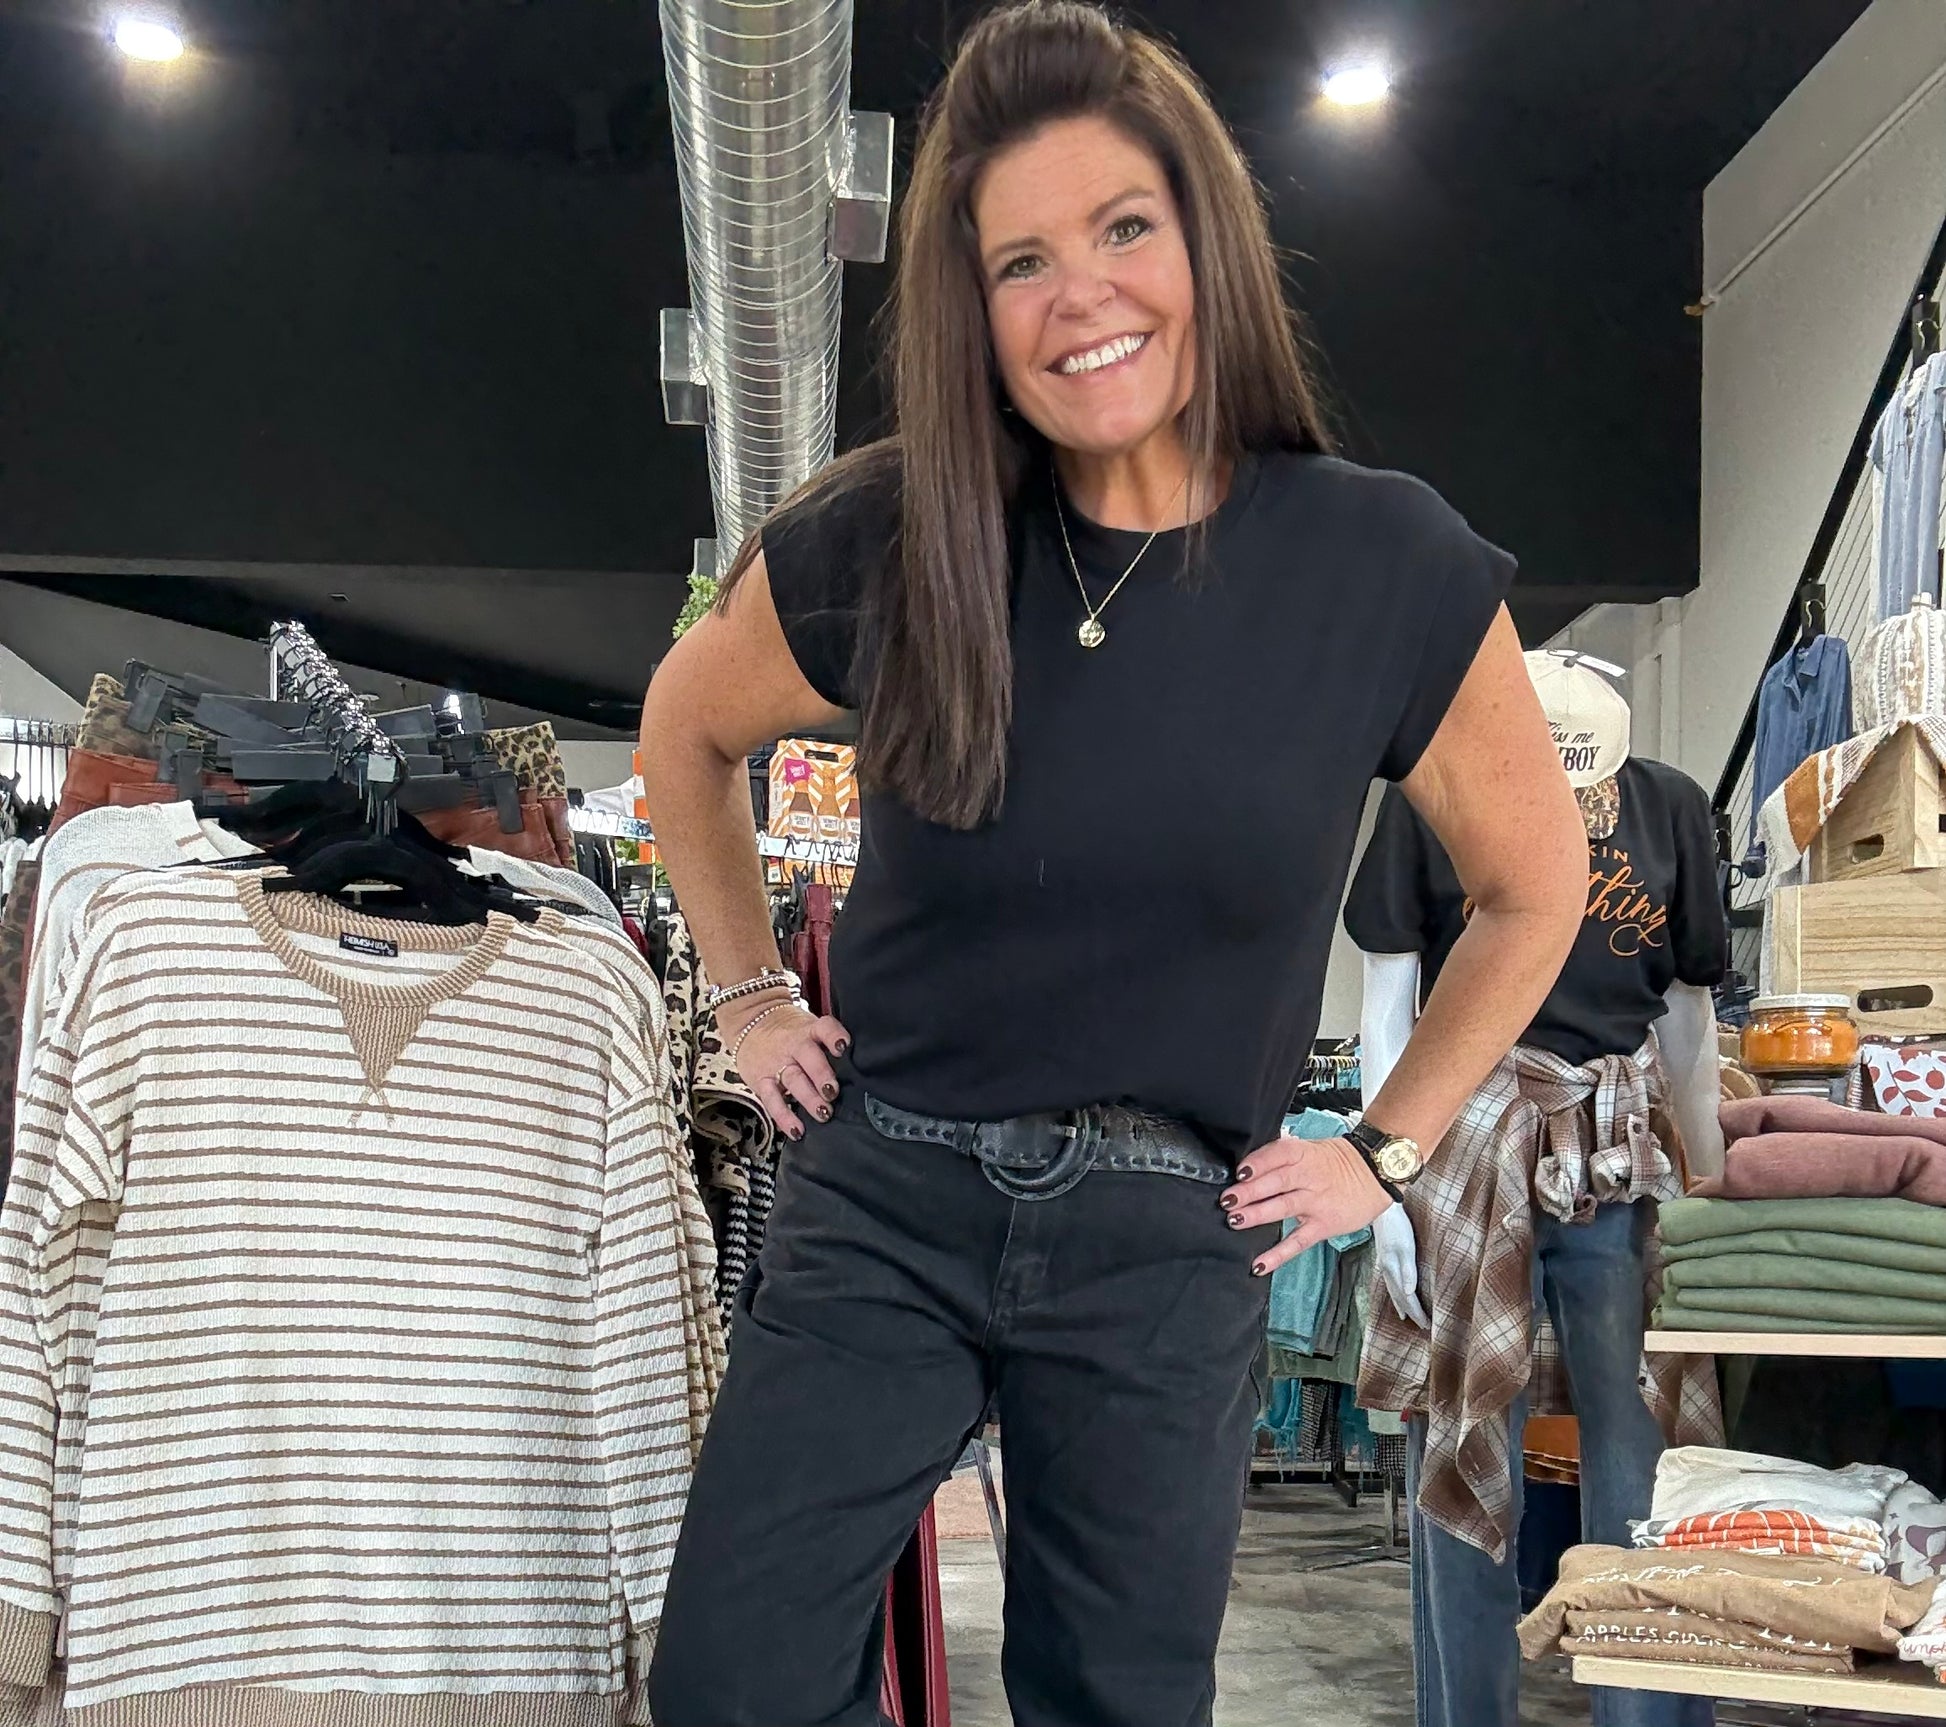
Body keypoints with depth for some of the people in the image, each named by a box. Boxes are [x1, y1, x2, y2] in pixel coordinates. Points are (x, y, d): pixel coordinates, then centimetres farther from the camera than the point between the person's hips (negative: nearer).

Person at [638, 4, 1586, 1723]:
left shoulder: (1389, 567, -9)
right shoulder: (884, 544, -8)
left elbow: (1535, 884, 7)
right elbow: (685, 733, 14)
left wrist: (1388, 1151, 4)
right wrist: (752, 994, 10)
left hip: (1172, 1249, 0)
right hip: (882, 1205, 1)